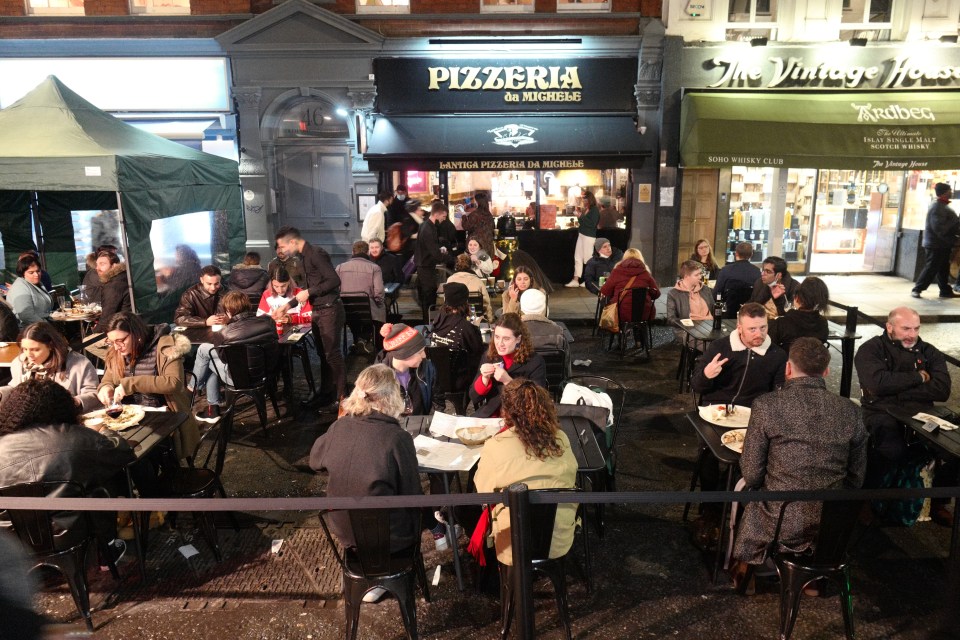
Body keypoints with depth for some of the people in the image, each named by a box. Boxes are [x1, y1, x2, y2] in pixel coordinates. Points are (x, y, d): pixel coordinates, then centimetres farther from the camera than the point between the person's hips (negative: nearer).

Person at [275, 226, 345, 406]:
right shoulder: (306, 255, 13)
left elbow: (334, 280, -24)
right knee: (323, 354, 14)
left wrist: (309, 292, -19)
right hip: (318, 311, 9)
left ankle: (341, 396, 5)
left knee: (332, 354, -4)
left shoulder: (316, 254, -16)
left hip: (329, 310, -9)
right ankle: (325, 392, 22)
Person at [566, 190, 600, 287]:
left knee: (588, 259, -1)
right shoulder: (587, 210, 13)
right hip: (581, 235, 9)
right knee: (578, 257, 6)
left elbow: (592, 224, -21)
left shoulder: (595, 210, -11)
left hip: (589, 237, -9)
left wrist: (582, 217, -16)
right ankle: (575, 280, 7)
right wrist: (580, 216, 4)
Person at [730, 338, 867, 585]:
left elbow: (751, 476, -12)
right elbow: (856, 479, 3)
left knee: (743, 488, 27)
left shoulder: (766, 405, -16)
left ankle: (743, 565, 46)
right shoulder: (850, 411, -6)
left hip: (781, 524, -3)